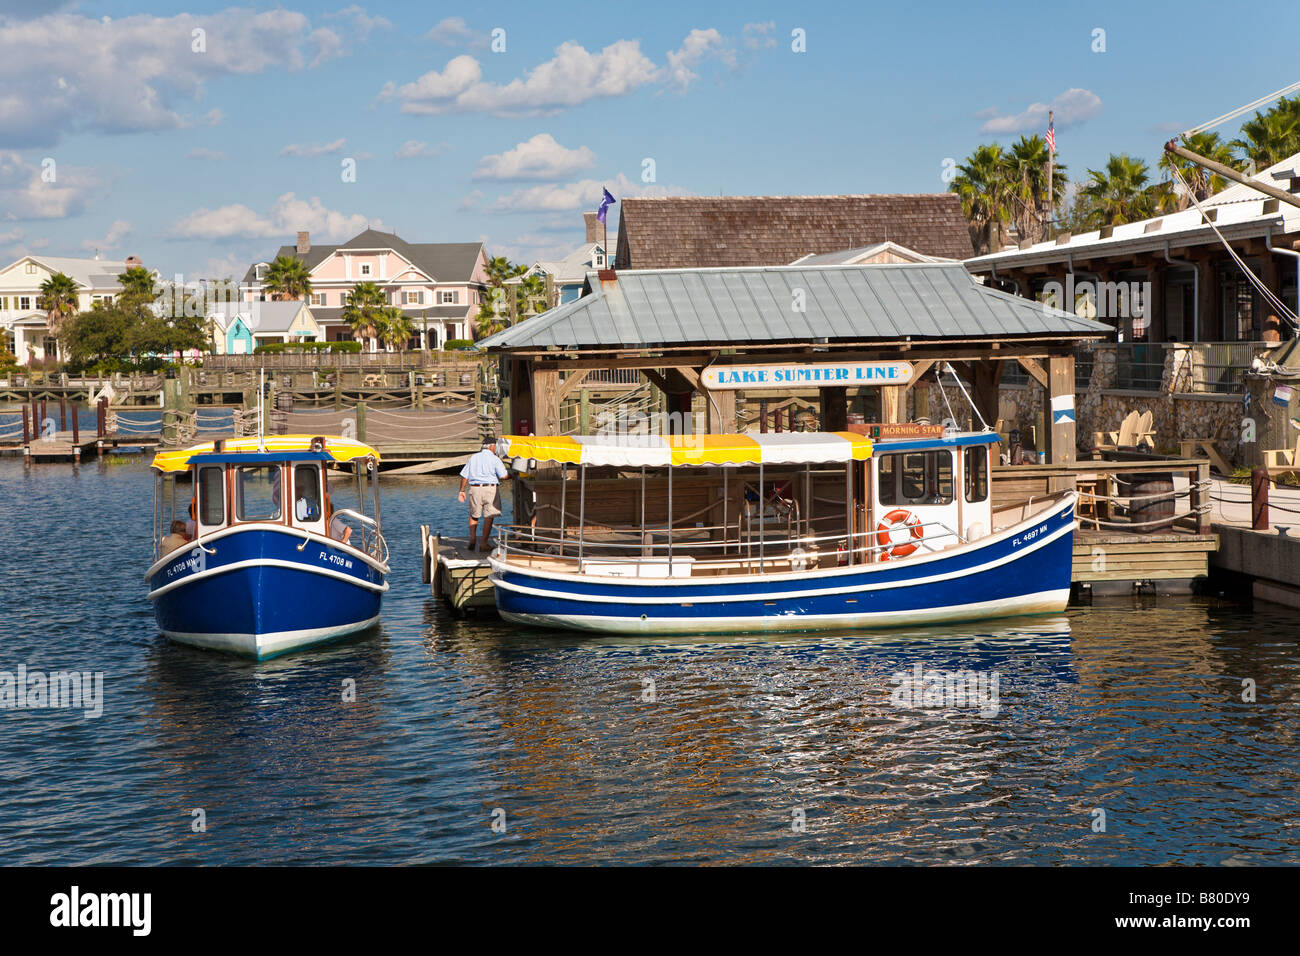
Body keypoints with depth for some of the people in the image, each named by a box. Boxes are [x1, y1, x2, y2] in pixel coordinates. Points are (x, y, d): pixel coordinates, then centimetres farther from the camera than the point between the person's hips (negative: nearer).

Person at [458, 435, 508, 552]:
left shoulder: (473, 457, 9)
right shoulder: (494, 459, -3)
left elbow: (464, 475, 8)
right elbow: (504, 475, -7)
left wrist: (462, 491, 15)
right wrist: (512, 475, 14)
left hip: (475, 489, 4)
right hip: (490, 489, -4)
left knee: (474, 515, 19)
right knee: (488, 517, 1)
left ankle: (472, 538, 8)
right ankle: (483, 543, -1)